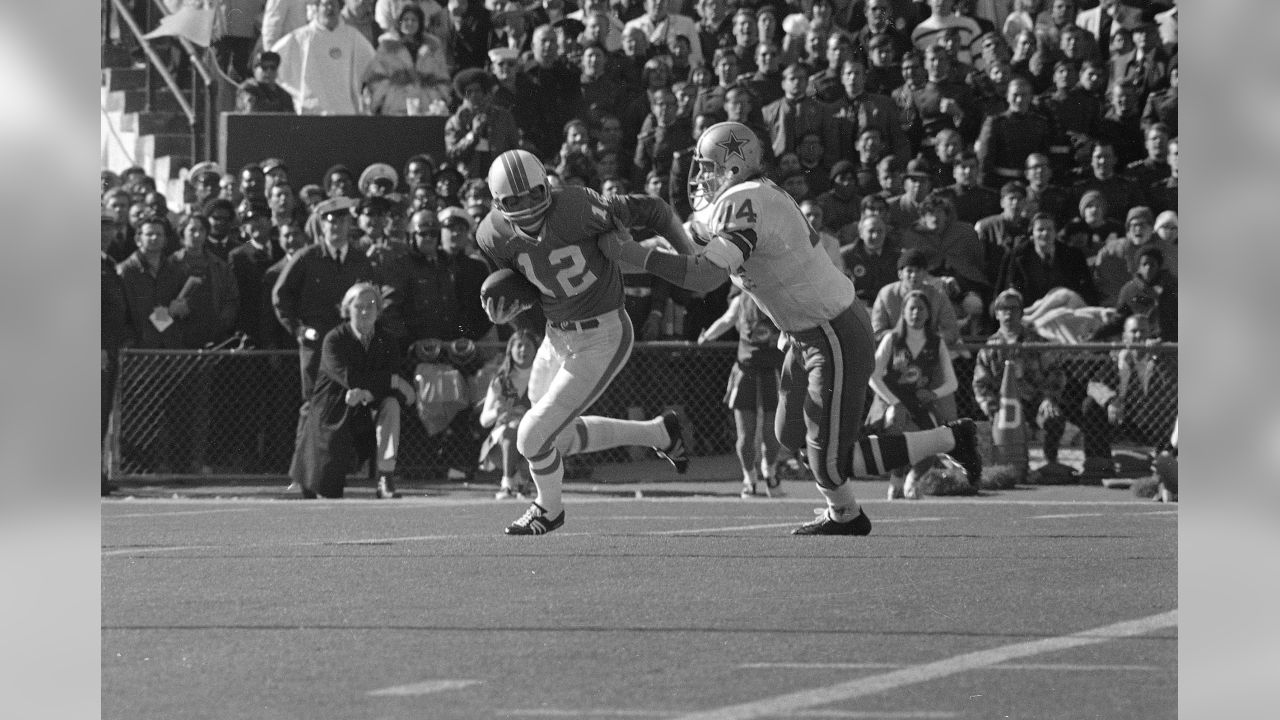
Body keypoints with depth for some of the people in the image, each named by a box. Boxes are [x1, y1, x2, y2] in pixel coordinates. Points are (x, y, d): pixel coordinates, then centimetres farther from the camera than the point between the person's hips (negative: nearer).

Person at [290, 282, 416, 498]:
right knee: (328, 492, -6)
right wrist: (393, 381, -24)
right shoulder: (334, 340, -11)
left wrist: (367, 393, -32)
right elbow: (349, 377, -25)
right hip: (332, 415, -3)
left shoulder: (384, 343, 0)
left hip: (366, 413, 3)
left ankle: (386, 479, -27)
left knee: (391, 405, -30)